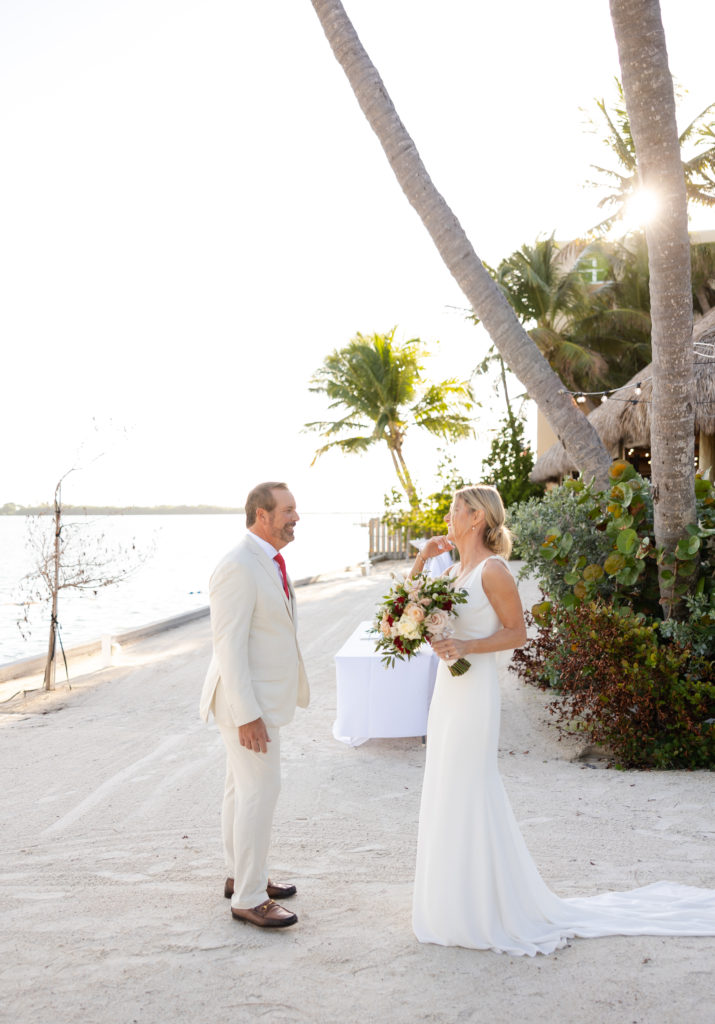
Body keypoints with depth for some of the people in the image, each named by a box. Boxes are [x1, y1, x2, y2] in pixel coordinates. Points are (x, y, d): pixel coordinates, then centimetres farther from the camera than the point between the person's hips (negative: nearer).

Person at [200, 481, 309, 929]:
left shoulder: (269, 562, 9)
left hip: (261, 695, 10)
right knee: (261, 791, -5)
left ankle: (242, 875, 30)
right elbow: (229, 644, -24)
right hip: (248, 700, -10)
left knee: (243, 787, 18)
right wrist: (247, 715, -25)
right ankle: (249, 897, 6)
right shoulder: (238, 566, -22)